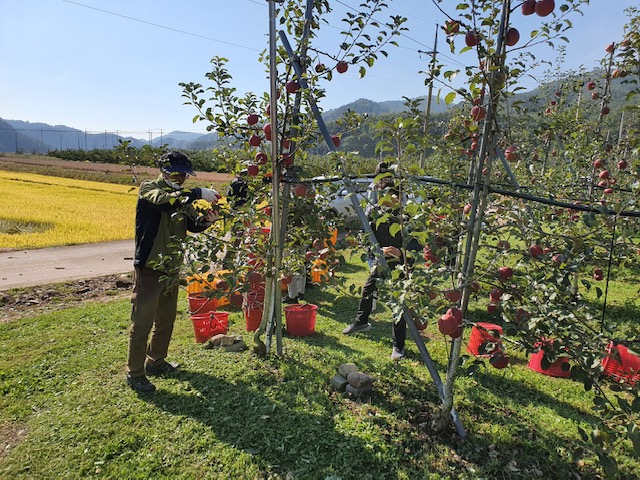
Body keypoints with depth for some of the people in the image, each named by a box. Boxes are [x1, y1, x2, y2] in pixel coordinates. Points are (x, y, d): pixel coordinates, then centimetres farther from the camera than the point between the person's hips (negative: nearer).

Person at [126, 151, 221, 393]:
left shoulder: (181, 196, 12)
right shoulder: (148, 189, -8)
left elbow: (192, 225, 6)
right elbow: (164, 200, -30)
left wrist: (207, 220, -14)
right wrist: (198, 193, -31)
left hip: (171, 269, 7)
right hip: (149, 268, -7)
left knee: (166, 319, 17)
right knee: (142, 322, -1)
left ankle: (156, 361, 34)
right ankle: (134, 372, 13)